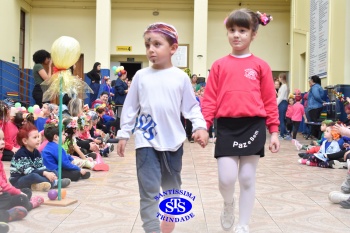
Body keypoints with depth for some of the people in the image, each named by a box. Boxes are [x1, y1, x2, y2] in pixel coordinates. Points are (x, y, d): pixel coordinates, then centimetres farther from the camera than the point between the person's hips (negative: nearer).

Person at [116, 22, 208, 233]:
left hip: (173, 141, 1)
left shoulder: (181, 77, -2)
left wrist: (200, 127, -11)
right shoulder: (141, 76, -1)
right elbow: (130, 107, 5)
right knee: (149, 190, -5)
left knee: (172, 187, 18)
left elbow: (192, 106, 2)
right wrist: (124, 134, 5)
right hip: (146, 141, -1)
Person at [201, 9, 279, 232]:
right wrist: (204, 126, -4)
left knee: (247, 179, 6)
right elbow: (210, 99, 4)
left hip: (253, 126, 0)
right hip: (227, 127, 0)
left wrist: (274, 131, 2)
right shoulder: (219, 65, 6)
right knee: (226, 178, -7)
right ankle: (229, 205, 28)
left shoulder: (261, 66, 4)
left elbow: (270, 101, 4)